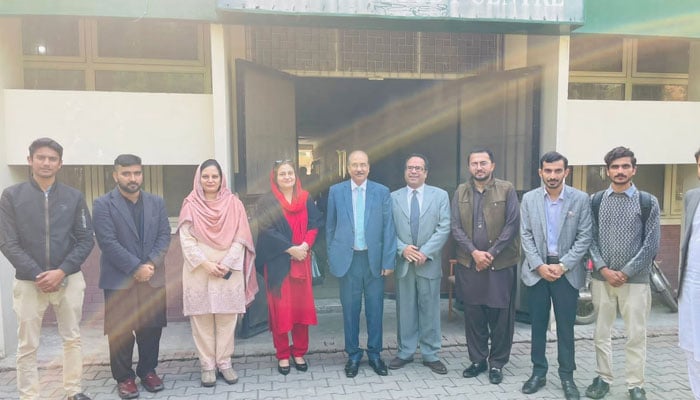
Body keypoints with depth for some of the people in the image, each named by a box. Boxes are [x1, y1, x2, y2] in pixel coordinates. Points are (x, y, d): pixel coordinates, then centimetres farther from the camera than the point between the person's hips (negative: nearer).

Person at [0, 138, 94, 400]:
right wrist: (37, 274, -13)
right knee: (27, 346, 6)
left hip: (69, 279, 1)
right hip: (28, 282, -1)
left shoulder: (74, 197, 4)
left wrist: (61, 272, -11)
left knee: (72, 338, 10)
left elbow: (86, 240, 1)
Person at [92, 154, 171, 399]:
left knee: (152, 328, 10)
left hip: (153, 278, 4)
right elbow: (108, 242, -11)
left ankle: (148, 370, 26)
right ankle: (124, 377, 20)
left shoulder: (157, 202, 9)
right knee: (120, 332, 4)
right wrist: (136, 268, -16)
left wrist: (151, 264, -11)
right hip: (118, 280, -3)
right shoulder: (103, 204, -3)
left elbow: (164, 236, 3)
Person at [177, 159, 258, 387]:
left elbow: (240, 238, -2)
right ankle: (207, 365, 15)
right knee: (202, 320, 4)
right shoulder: (190, 205, 2)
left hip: (229, 271, 0)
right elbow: (186, 240, -3)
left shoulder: (234, 203, 3)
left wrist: (226, 264, -12)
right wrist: (205, 263, -14)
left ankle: (224, 363, 17)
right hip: (198, 271, 0)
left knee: (227, 319, 5)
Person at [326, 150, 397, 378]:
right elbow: (331, 227, 7)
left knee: (375, 308, 9)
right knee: (350, 308, 8)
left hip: (374, 258, 0)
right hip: (348, 259, 0)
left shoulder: (382, 192, 1)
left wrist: (388, 261, -4)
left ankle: (374, 353, 26)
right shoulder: (335, 192, 2)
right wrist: (332, 257, 5)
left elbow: (388, 228, 0)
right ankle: (353, 354, 24)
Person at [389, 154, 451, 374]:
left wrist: (426, 252, -13)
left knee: (430, 310, 7)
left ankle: (431, 355, 20)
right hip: (403, 263, 1)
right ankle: (405, 352, 23)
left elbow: (444, 228, -4)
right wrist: (402, 248, -14)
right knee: (405, 310, 9)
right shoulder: (393, 197, 6)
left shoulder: (440, 195, 3)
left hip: (429, 263, -1)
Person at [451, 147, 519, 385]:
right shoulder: (460, 192, 7)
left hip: (501, 264, -2)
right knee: (473, 315, 9)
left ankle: (497, 363, 21)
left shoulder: (506, 189, -1)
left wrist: (491, 253, -11)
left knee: (500, 316, 4)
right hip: (468, 264, 3)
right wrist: (474, 253, -10)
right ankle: (477, 360, 25)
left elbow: (512, 225, -6)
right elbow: (456, 228, 2)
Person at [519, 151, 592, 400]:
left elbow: (584, 237, -5)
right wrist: (539, 265, -10)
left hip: (567, 271, -1)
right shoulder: (529, 199, 2)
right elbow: (525, 236, 0)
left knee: (566, 326, 7)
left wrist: (562, 265, -12)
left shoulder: (581, 199, -3)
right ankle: (538, 372, 22)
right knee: (537, 324, 9)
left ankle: (567, 376, 21)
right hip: (537, 269, 1)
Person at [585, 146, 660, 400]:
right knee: (601, 333, 10)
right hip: (602, 278, 2)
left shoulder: (648, 202, -1)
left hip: (635, 279, -2)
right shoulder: (595, 201, 4)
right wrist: (603, 269, -9)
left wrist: (626, 272, -10)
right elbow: (590, 239, 2)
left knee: (636, 335, 5)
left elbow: (651, 244, -5)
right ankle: (603, 379, 24)